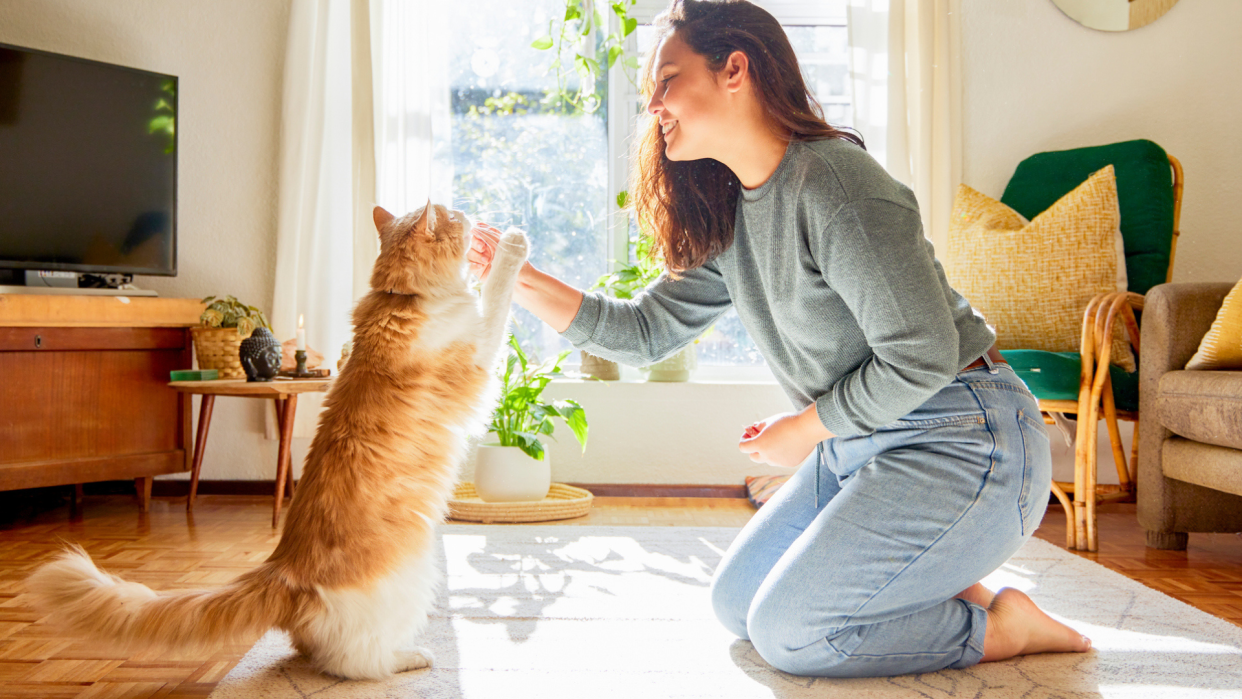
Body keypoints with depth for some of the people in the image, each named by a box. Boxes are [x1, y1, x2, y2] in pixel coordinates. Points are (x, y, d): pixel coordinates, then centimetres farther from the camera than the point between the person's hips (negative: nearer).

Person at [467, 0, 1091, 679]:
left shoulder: (833, 181, -22)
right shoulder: (728, 219, 5)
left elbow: (923, 356, -24)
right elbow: (643, 331, 6)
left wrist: (804, 430, -10)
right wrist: (519, 277, -3)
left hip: (958, 442, -9)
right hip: (861, 444, 9)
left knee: (787, 631, -9)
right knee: (736, 603, 12)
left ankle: (1001, 627, 6)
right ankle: (944, 594, 18)